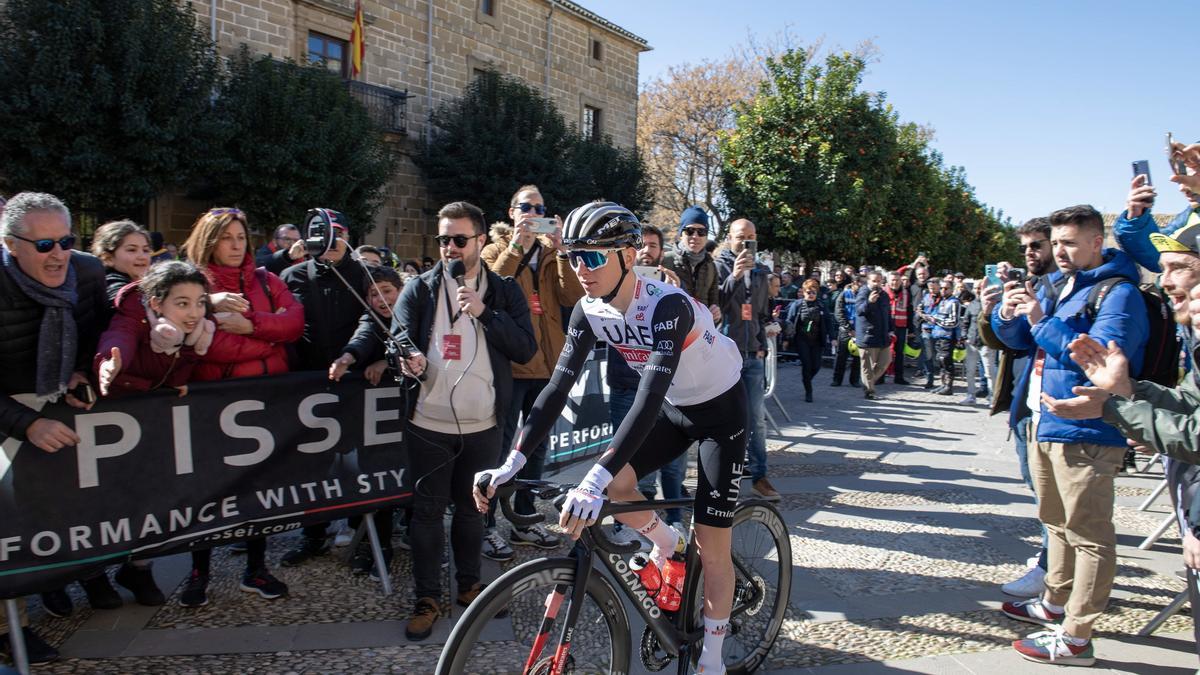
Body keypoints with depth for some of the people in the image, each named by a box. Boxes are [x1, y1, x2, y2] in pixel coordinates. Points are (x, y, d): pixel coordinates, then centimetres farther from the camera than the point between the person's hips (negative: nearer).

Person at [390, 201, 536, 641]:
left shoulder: (504, 290, 4)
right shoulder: (420, 289, 4)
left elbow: (526, 349, -5)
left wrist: (484, 312, -16)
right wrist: (408, 357, -23)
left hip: (483, 425, 1)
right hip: (429, 424, 0)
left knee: (472, 509, 14)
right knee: (428, 511, 5)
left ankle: (469, 584, 32)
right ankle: (427, 598, 19)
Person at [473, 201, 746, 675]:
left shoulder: (667, 305, -34)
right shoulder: (590, 311, -13)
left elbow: (651, 396, -44)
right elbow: (559, 386, -16)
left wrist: (593, 480, -53)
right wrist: (511, 463, -25)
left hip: (721, 409, -6)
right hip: (675, 408, 6)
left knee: (712, 546, -3)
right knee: (615, 482, -16)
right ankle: (667, 543, 15)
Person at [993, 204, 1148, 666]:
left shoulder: (1118, 294, -11)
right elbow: (1020, 340, 18)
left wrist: (1042, 321, -22)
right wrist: (1008, 316, -3)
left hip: (1084, 432, -9)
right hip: (1044, 423, 9)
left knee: (1088, 534, -1)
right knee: (1058, 523, 22)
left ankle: (1075, 638, 5)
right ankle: (1056, 603, 38)